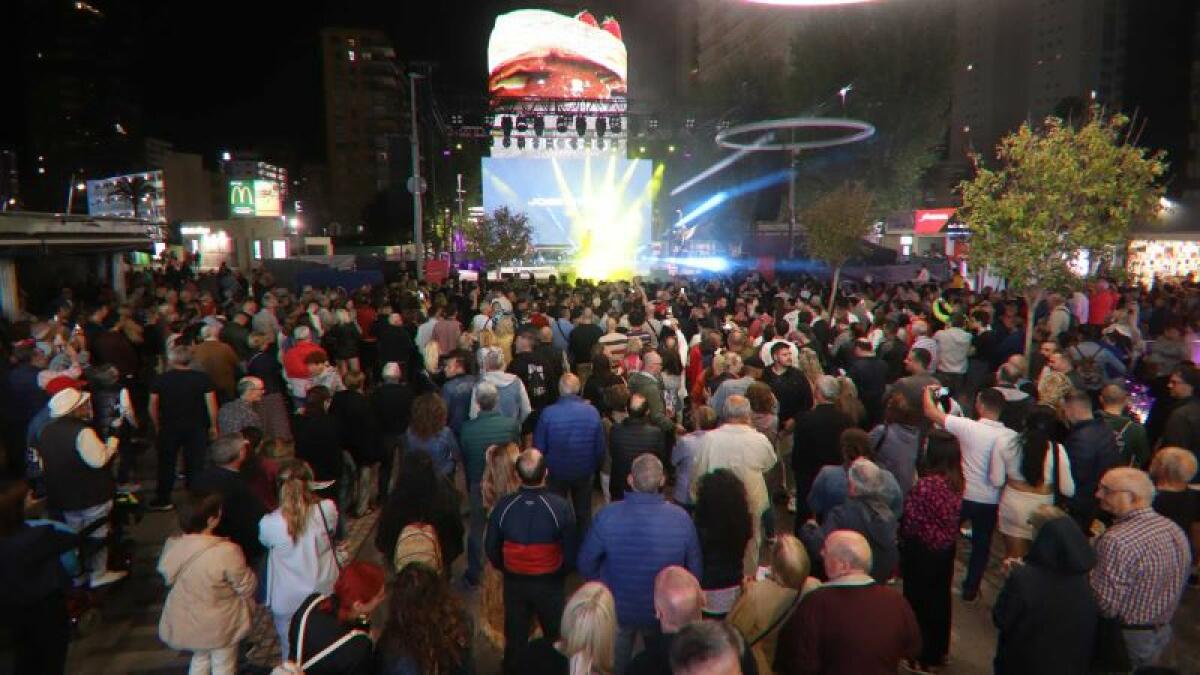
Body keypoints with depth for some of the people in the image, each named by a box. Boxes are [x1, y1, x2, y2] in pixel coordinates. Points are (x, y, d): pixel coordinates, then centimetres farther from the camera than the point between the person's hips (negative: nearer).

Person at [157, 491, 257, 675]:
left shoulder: (173, 546, -16)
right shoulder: (227, 552, -33)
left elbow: (168, 578, 3)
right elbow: (247, 586, -20)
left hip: (186, 622, 5)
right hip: (219, 625, -5)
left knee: (200, 659, 30)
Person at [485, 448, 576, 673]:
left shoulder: (503, 506, -20)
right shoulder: (560, 507, -24)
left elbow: (491, 549, -6)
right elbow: (570, 551, -12)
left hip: (514, 581, 1)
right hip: (550, 582, -1)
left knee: (515, 638, 23)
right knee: (555, 636, 24)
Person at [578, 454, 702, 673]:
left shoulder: (607, 515, -25)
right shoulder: (681, 518, -23)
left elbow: (586, 563, -13)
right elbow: (695, 570, -11)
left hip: (618, 611, 0)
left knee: (615, 666, 27)